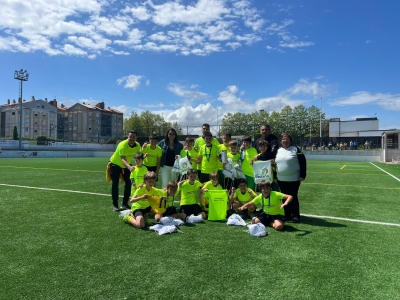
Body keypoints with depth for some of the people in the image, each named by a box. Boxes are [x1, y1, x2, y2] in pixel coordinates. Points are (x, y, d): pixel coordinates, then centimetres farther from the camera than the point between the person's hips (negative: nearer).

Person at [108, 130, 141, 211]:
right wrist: (129, 167, -64)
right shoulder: (123, 145, -34)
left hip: (126, 165, 5)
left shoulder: (137, 145, -16)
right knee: (115, 184, -8)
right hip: (115, 164, -5)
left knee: (128, 183, 1)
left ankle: (125, 204, 13)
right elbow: (123, 159, -45)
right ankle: (115, 205, 3)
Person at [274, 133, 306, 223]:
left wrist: (302, 175, -11)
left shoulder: (295, 149, -2)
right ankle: (287, 215, 21)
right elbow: (274, 164, 16)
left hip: (294, 179, -5)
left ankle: (295, 215, 11)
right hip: (281, 180, 5)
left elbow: (303, 162, -6)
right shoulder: (278, 151, 12)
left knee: (293, 197, -1)